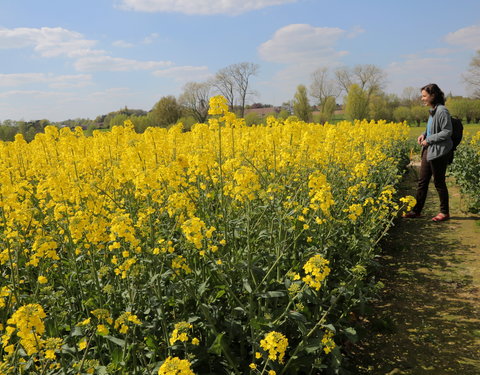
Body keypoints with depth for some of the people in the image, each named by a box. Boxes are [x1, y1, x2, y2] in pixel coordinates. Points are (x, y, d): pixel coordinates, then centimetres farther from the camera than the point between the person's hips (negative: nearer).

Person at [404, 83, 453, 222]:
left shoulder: (442, 111, -18)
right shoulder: (432, 111, 10)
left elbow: (447, 132, -20)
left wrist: (429, 139, -17)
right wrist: (423, 134, 3)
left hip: (439, 152, -9)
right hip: (428, 151, 9)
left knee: (439, 182, 3)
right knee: (422, 181, 11)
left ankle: (445, 212, 18)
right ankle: (416, 211, 19)